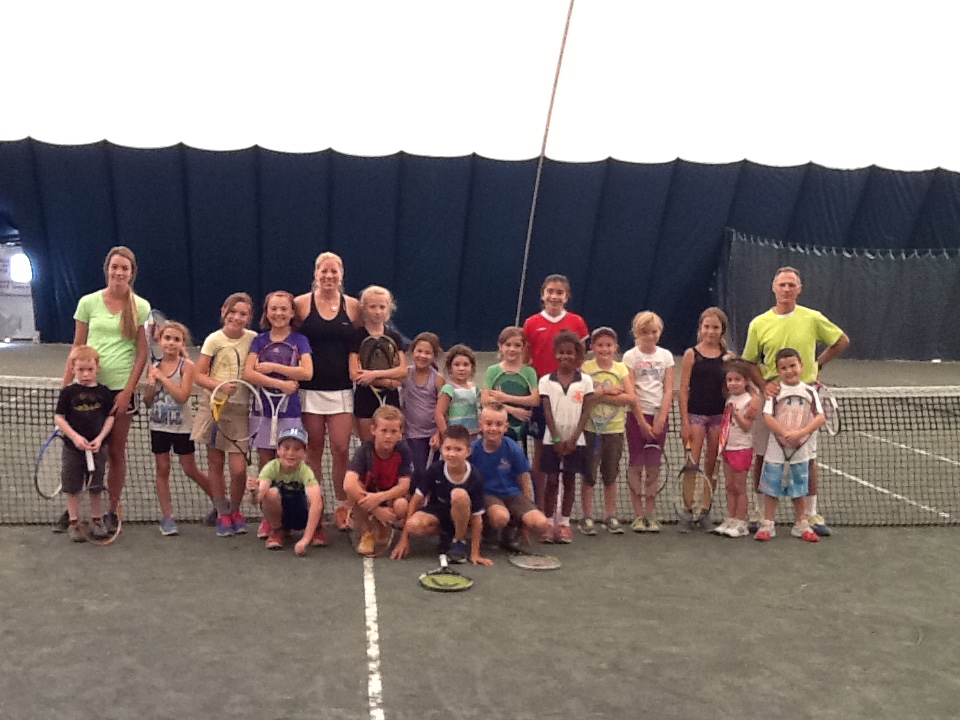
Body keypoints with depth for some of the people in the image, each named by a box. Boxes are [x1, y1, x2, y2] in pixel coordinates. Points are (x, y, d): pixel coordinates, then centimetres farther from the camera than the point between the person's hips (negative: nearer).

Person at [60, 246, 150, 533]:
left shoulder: (141, 307, 0)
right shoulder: (88, 302, 2)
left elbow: (142, 354, 0)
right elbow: (77, 348, 6)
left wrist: (127, 391, -7)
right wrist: (65, 388, 2)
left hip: (121, 388, 0)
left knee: (116, 452, 8)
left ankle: (111, 511, 19)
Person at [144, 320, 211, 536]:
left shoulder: (187, 365, -9)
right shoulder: (153, 367, 3)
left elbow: (182, 395, -20)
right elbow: (147, 402, 5)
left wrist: (162, 377, -17)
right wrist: (151, 382, -13)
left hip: (182, 426, -4)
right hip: (159, 425, 4)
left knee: (191, 470, 2)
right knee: (162, 469, 5)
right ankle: (167, 517, 12)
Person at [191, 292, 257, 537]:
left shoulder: (253, 339, 0)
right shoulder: (214, 339, -2)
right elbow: (198, 375, -3)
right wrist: (218, 386, -19)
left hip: (240, 409, 0)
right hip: (214, 406, 1)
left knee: (238, 468, -7)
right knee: (215, 463, 7)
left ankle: (235, 510, 20)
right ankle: (222, 514, 24)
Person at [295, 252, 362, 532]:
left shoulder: (353, 307, 3)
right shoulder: (301, 304, 0)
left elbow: (359, 345, 11)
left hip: (341, 389, 1)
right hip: (309, 389, 0)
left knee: (341, 450, -2)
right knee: (314, 450, 7)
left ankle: (341, 508, 13)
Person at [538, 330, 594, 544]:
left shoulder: (585, 381, -1)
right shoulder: (546, 381, 0)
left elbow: (586, 412, -3)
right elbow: (547, 412, -3)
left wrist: (573, 439, -11)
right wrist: (557, 439, -10)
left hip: (575, 440, 0)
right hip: (552, 440, 0)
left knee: (569, 480, 7)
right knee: (551, 480, 2)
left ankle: (564, 523, 15)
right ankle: (549, 524, 9)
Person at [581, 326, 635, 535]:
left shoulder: (622, 369, 3)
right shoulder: (585, 368, -4)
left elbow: (631, 398, -9)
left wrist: (601, 397, -14)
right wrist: (606, 390, -16)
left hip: (615, 429, 2)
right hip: (590, 429, -2)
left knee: (611, 475, 12)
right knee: (589, 475, 2)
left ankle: (611, 516, 23)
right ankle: (587, 517, 11)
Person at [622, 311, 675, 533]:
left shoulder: (666, 356, 6)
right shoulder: (630, 356, -2)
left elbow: (668, 390, 1)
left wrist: (660, 420, -9)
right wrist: (642, 422, -12)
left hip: (659, 415, 3)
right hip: (637, 415, -2)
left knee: (653, 466, 4)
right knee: (637, 465, -1)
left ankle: (651, 514, 10)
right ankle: (638, 516, 4)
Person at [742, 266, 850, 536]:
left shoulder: (813, 319, -2)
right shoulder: (759, 324, -1)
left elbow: (842, 341, 12)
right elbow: (750, 362, 5)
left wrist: (817, 363, 5)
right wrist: (764, 385, -11)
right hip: (771, 397, 1)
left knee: (808, 458, 5)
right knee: (762, 457, 4)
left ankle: (811, 514, 17)